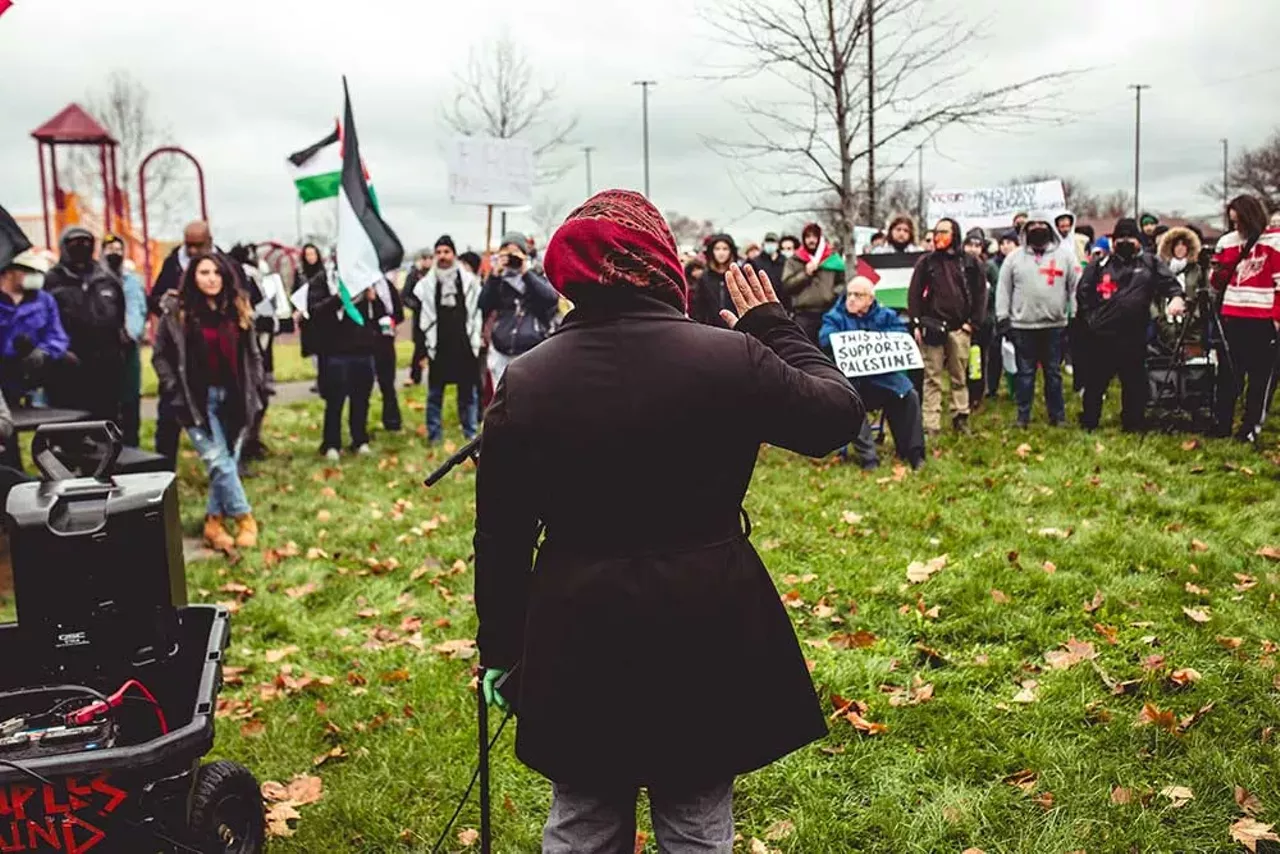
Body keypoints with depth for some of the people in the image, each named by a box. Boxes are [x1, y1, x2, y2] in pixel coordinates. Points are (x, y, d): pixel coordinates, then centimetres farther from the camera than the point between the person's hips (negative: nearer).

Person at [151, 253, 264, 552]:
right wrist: (175, 392, -7)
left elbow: (252, 352, 16)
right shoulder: (177, 310, -3)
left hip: (234, 398, 4)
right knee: (219, 462, -10)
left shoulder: (238, 308, 9)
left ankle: (214, 522, 15)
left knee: (230, 461, 3)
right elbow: (160, 356, 0)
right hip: (198, 399, -4)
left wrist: (257, 387, 9)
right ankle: (245, 520, 1)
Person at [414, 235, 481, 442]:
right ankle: (434, 437, 15)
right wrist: (422, 350, 0)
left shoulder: (470, 281, -1)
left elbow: (478, 313, 3)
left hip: (465, 347, 0)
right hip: (438, 348, 0)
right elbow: (421, 318, 3)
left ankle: (471, 434, 18)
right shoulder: (425, 285, 0)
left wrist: (479, 342, -1)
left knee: (468, 394, 8)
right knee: (434, 395, 6)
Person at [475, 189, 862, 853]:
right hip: (705, 637, -1)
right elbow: (837, 413, 2)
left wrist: (500, 650, 11)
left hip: (575, 644, 2)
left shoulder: (523, 381, -7)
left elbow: (501, 540, -1)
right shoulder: (732, 358, -13)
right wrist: (775, 328, 14)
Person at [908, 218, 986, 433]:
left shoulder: (969, 263, 8)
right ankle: (931, 424, -1)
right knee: (932, 378, -2)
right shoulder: (926, 262, 6)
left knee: (960, 377, 7)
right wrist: (917, 324, -4)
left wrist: (973, 323, 0)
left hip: (959, 328, 1)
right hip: (932, 328, -1)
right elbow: (914, 294, 4)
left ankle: (960, 418, 16)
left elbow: (980, 294, 9)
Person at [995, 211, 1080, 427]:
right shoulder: (1015, 257, 5)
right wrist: (1002, 318, 0)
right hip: (1022, 326, 0)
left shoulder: (1064, 256, 5)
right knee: (1025, 373, 5)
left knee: (1053, 372, 7)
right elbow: (1003, 290, 5)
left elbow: (1076, 287, 6)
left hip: (1054, 325, 0)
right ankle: (1023, 416, 12)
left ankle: (1057, 415, 15)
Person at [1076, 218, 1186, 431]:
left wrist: (1176, 297, -18)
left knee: (1134, 383, 7)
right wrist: (1090, 318, 3)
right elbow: (1083, 293, 11)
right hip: (1101, 336, 0)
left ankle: (1133, 426, 18)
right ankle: (1088, 424, 19)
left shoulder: (1151, 264, 8)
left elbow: (1170, 281, 3)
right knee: (1095, 382, 7)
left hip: (1134, 336, 0)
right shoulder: (1101, 266, 8)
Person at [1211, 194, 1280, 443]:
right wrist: (1217, 272, -6)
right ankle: (1221, 425, 16)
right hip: (1232, 318, 4)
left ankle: (1251, 428, 11)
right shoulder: (1228, 241, 9)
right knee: (1228, 374, 9)